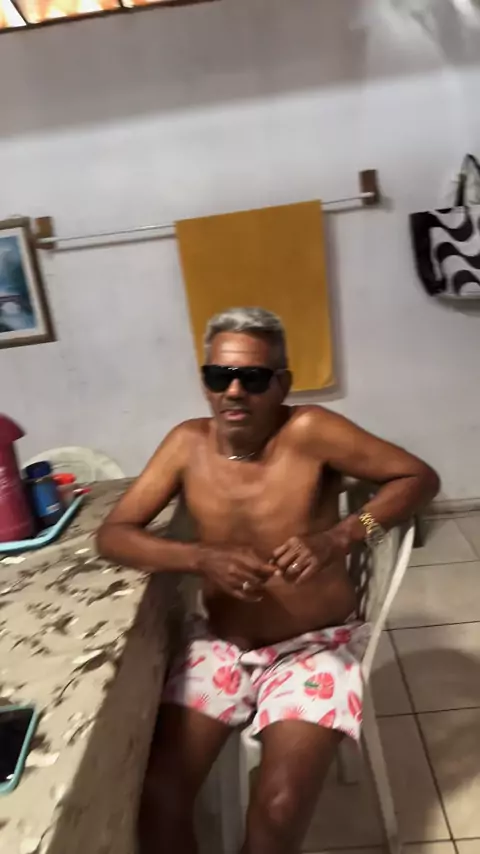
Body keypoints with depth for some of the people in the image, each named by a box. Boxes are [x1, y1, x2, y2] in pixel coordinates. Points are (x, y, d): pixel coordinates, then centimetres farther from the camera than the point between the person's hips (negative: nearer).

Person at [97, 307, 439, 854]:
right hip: (221, 645, 3)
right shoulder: (188, 443, -8)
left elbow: (419, 477, -12)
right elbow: (113, 535, -7)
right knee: (156, 796, -8)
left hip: (315, 646, -2)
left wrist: (338, 538, -29)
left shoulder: (307, 430, -18)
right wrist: (202, 559, -25)